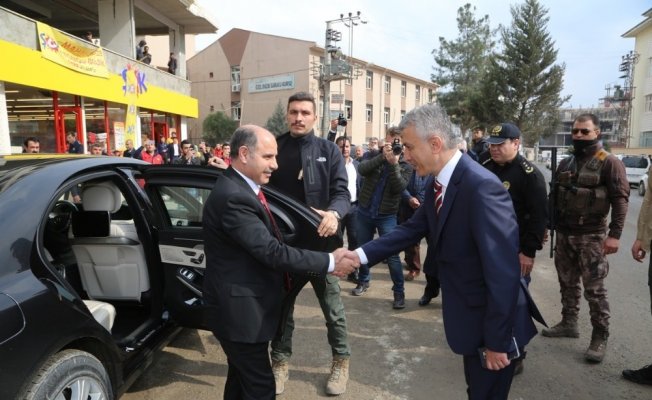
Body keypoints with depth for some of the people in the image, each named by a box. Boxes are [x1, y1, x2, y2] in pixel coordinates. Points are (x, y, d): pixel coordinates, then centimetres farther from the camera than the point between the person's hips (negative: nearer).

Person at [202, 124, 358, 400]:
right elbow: (271, 251, -29)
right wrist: (330, 262, -24)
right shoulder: (232, 197, -26)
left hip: (244, 304, 10)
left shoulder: (240, 188, 7)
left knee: (241, 377, 25)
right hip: (240, 309, -10)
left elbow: (266, 244, 13)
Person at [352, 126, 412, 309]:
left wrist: (394, 163, -28)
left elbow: (399, 188, -19)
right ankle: (363, 281, 34)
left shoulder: (406, 165, -3)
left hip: (387, 215, -2)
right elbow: (361, 170, -19)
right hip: (365, 211, 3)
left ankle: (399, 292, 7)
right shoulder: (376, 156, 1)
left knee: (392, 253, -5)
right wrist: (383, 156, -28)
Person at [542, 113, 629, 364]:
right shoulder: (565, 164, 12)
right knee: (567, 283, 15)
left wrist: (614, 234, -20)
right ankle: (568, 323, 29)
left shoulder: (609, 162, -7)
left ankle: (600, 337, 12)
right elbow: (554, 196, 15)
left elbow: (620, 199, -13)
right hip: (564, 233, 6)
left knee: (594, 289, 0)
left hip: (591, 235, -6)